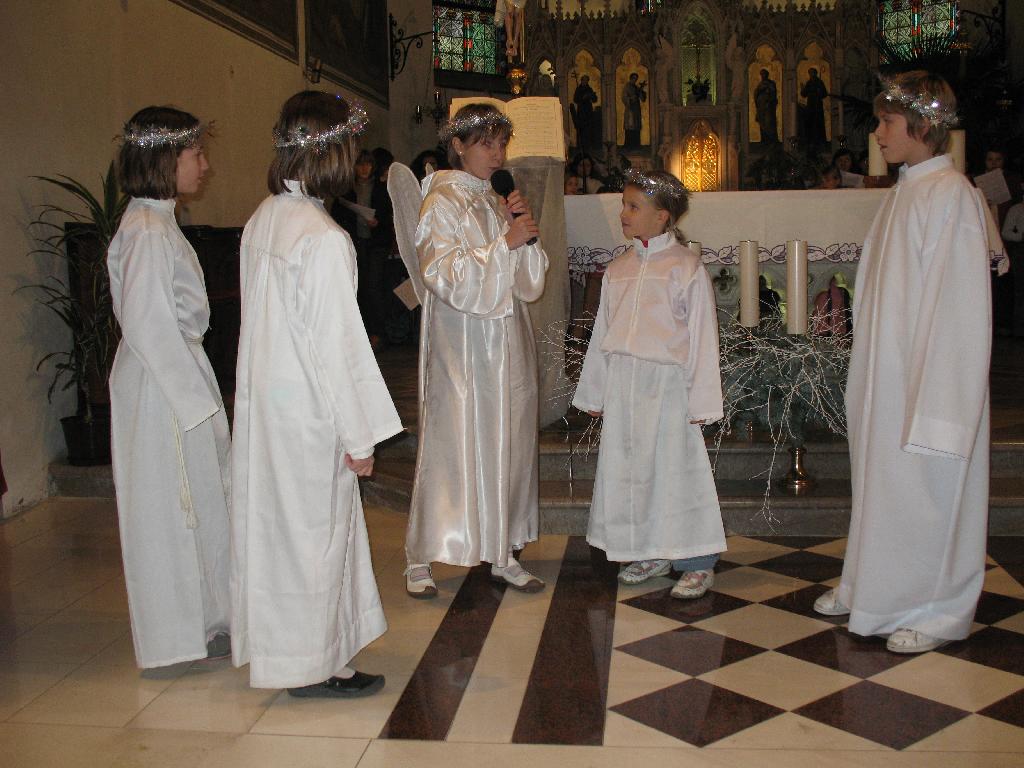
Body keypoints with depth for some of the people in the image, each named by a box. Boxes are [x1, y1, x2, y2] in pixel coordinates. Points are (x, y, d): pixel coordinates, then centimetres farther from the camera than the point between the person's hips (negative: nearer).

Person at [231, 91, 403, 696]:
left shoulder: (262, 220, 5)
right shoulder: (324, 238, -21)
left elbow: (260, 317, 11)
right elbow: (335, 342, -20)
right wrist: (360, 433, -13)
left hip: (263, 396, 8)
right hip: (308, 407, -8)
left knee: (277, 518, 18)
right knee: (314, 526, 4)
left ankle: (280, 645, 33)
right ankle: (313, 665, 17)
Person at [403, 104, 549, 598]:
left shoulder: (498, 203, 13)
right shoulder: (442, 203, -6)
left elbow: (530, 283, 10)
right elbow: (448, 278, -17)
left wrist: (525, 229, -5)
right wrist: (505, 242, -19)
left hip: (507, 343, 7)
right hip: (461, 346, -7)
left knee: (508, 444, 9)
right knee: (450, 444, -3)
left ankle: (502, 553, 19)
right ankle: (420, 559, 8)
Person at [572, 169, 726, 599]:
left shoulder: (685, 266, -4)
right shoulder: (618, 269, 11)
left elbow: (702, 335, -6)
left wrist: (701, 399, -10)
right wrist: (594, 391, 15)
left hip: (666, 384, -6)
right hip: (623, 384, 6)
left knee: (676, 467, -2)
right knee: (630, 467, 9)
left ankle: (697, 562, 10)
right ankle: (652, 555, 23)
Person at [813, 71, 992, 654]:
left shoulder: (950, 195, -15)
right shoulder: (904, 193, 10)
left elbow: (960, 304, -19)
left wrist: (935, 400, -21)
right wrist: (869, 374, 14)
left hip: (929, 375, -8)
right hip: (887, 375, 8)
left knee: (927, 486, 2)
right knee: (881, 477, 15)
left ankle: (938, 609, 17)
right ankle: (875, 586, 29)